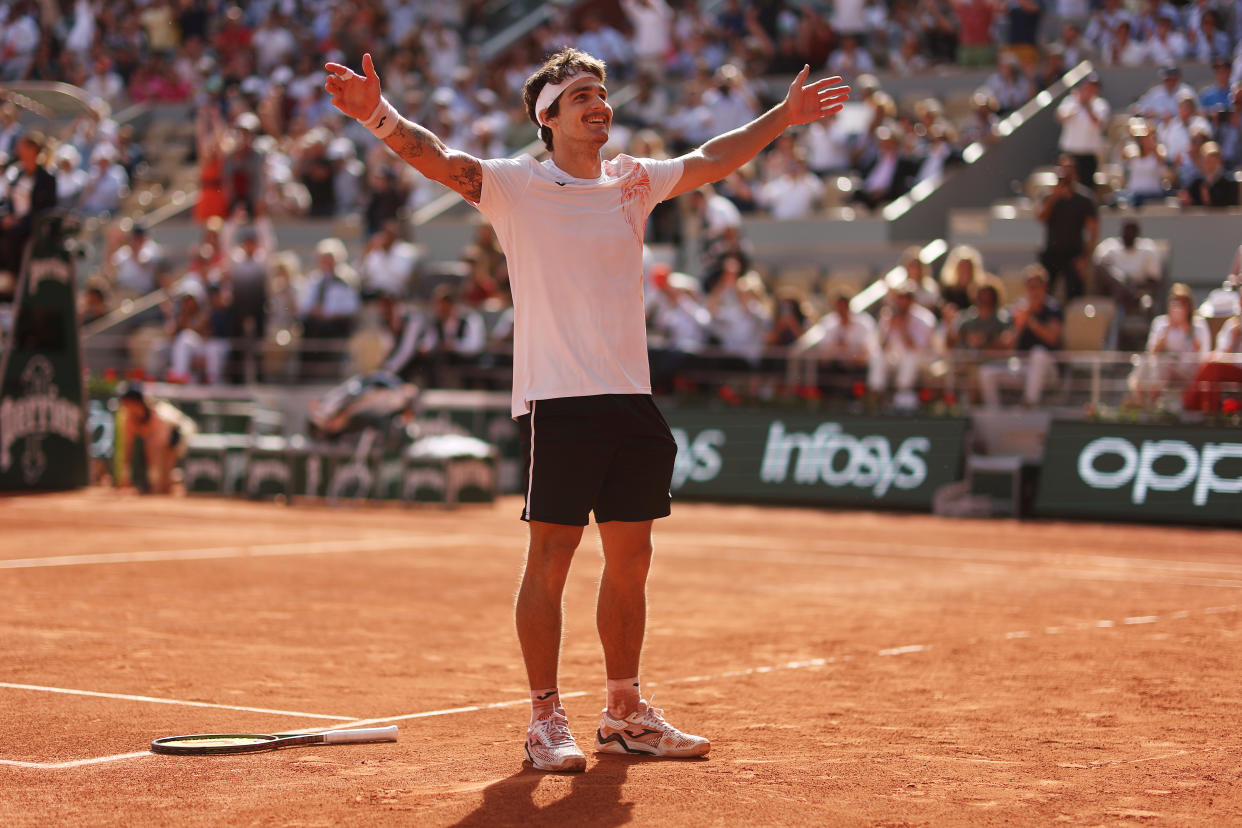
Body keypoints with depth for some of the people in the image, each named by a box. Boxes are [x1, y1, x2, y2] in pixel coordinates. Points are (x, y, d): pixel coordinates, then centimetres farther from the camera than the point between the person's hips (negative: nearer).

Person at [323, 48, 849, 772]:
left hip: (633, 399, 6)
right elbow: (438, 157, -17)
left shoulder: (632, 183, 14)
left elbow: (709, 160, 28)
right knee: (551, 558, -5)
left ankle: (626, 716, 22)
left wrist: (783, 116, 31)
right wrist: (381, 116, -35)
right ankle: (546, 719, 4)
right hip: (559, 401, -6)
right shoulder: (516, 185, -3)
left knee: (630, 560, 10)